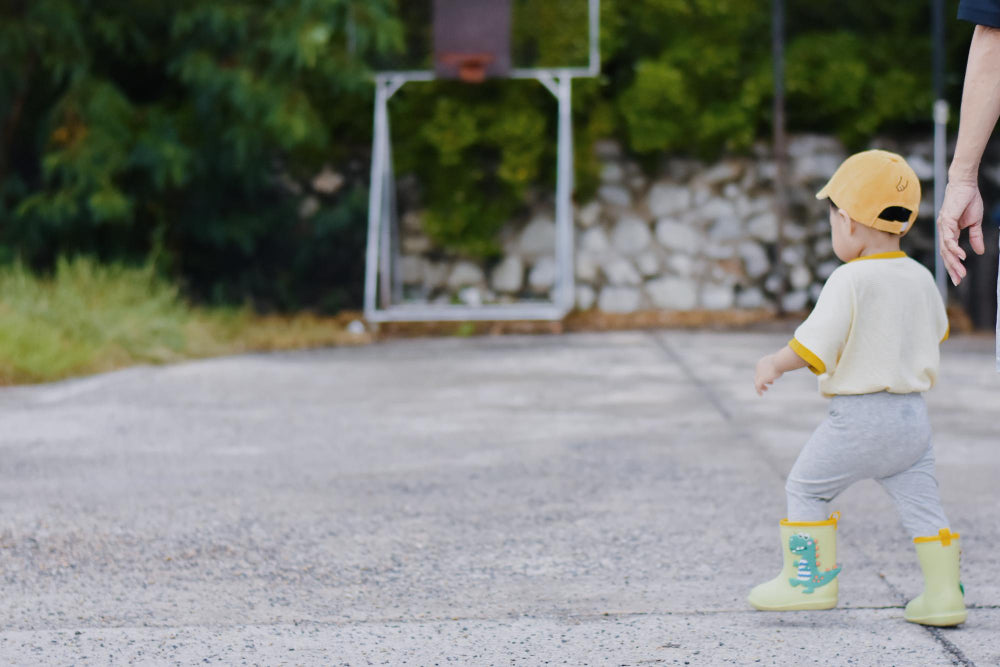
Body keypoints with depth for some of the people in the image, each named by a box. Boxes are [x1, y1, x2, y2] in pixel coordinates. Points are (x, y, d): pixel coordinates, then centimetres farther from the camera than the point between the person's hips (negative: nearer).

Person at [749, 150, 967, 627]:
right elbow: (936, 330, 24)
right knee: (920, 503, 10)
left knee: (806, 487, 10)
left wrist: (774, 364, -3)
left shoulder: (850, 280, -15)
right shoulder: (920, 279, 6)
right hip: (913, 414, 6)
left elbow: (813, 347, -18)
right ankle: (943, 593, 5)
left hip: (858, 417, -6)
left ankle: (809, 579, 12)